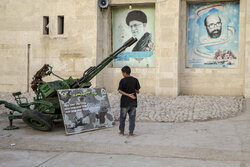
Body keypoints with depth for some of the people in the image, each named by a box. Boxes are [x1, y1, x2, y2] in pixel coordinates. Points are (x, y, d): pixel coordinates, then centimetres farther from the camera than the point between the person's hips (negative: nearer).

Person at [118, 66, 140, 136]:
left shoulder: (122, 81, -7)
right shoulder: (135, 80, -1)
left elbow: (120, 91, -14)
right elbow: (137, 91, 1)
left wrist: (128, 94, -16)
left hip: (125, 102, -1)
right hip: (133, 102, 1)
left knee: (122, 117, 12)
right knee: (132, 117, 5)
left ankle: (121, 131, 19)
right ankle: (131, 133, 4)